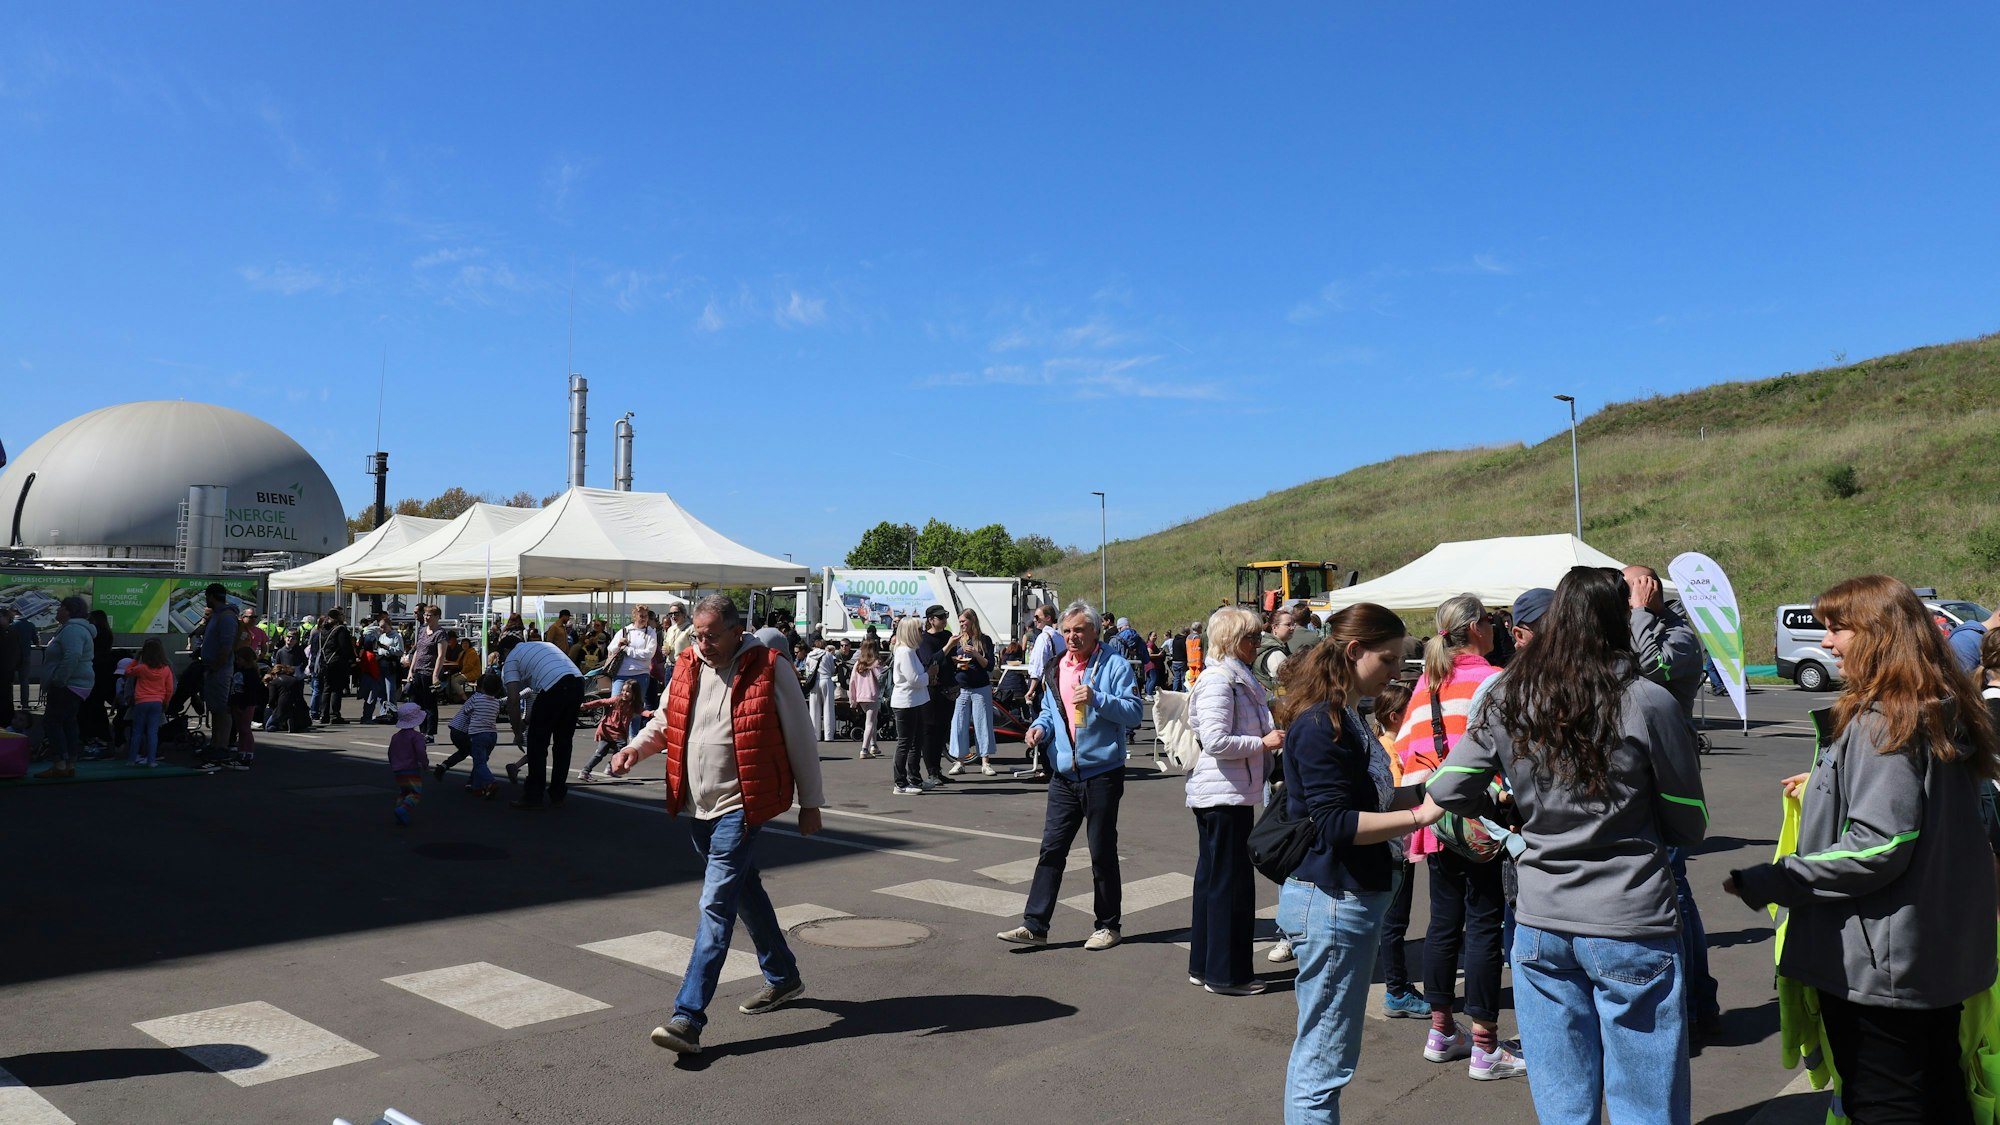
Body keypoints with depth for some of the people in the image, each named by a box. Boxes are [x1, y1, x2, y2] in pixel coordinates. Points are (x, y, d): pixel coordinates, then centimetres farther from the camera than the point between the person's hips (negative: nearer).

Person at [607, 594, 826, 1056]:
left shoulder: (769, 670, -11)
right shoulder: (687, 668, 6)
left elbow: (801, 738, -6)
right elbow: (664, 720, 19)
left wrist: (810, 803, -2)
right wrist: (636, 748, -2)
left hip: (740, 806, -7)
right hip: (701, 806, 7)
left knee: (716, 905, -11)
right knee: (745, 893, 20)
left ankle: (689, 1018, -11)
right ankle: (783, 978, 38)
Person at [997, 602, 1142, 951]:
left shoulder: (1114, 666, -6)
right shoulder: (1057, 667, 13)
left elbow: (1135, 712, -13)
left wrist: (1096, 698, -24)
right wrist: (1041, 728, 3)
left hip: (1102, 775, -5)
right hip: (1063, 776, 5)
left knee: (1102, 852, 5)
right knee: (1051, 850, 5)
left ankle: (1107, 926, 19)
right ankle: (1034, 925, 8)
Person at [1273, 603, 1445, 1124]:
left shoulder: (1342, 717, 13)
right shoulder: (1321, 724, -18)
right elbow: (1334, 823, -22)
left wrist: (1419, 797, 17)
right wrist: (1419, 816, -24)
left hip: (1350, 897, 10)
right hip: (1332, 901, -10)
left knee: (1316, 1052, 19)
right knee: (1324, 1061, -2)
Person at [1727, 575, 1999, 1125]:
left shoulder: (1881, 722, -22)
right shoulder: (1947, 712, 7)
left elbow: (1878, 847, -27)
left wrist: (1768, 883, -23)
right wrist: (1827, 790, 19)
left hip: (1879, 964, -9)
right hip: (1944, 952, 10)